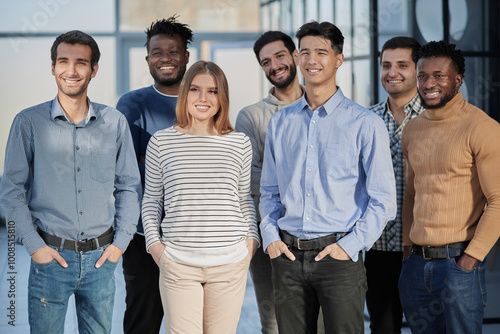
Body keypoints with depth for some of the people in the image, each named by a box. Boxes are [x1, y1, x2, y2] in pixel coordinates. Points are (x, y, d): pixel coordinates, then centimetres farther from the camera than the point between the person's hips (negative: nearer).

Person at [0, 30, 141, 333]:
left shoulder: (115, 122, 3)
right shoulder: (30, 122, -3)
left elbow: (129, 186, 10)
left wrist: (121, 241, 2)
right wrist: (34, 245, -7)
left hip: (101, 257, 2)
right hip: (50, 256, -2)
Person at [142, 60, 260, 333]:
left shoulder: (240, 144, 7)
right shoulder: (161, 142, 3)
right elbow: (151, 200, 11)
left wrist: (252, 238, 6)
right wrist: (154, 243, 1)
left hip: (230, 263, 1)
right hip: (178, 263, -1)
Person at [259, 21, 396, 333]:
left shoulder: (365, 123, -2)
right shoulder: (280, 122, 11)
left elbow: (383, 199, -4)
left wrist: (349, 246, -11)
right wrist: (270, 236, 2)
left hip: (338, 255, -3)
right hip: (288, 256, 4)